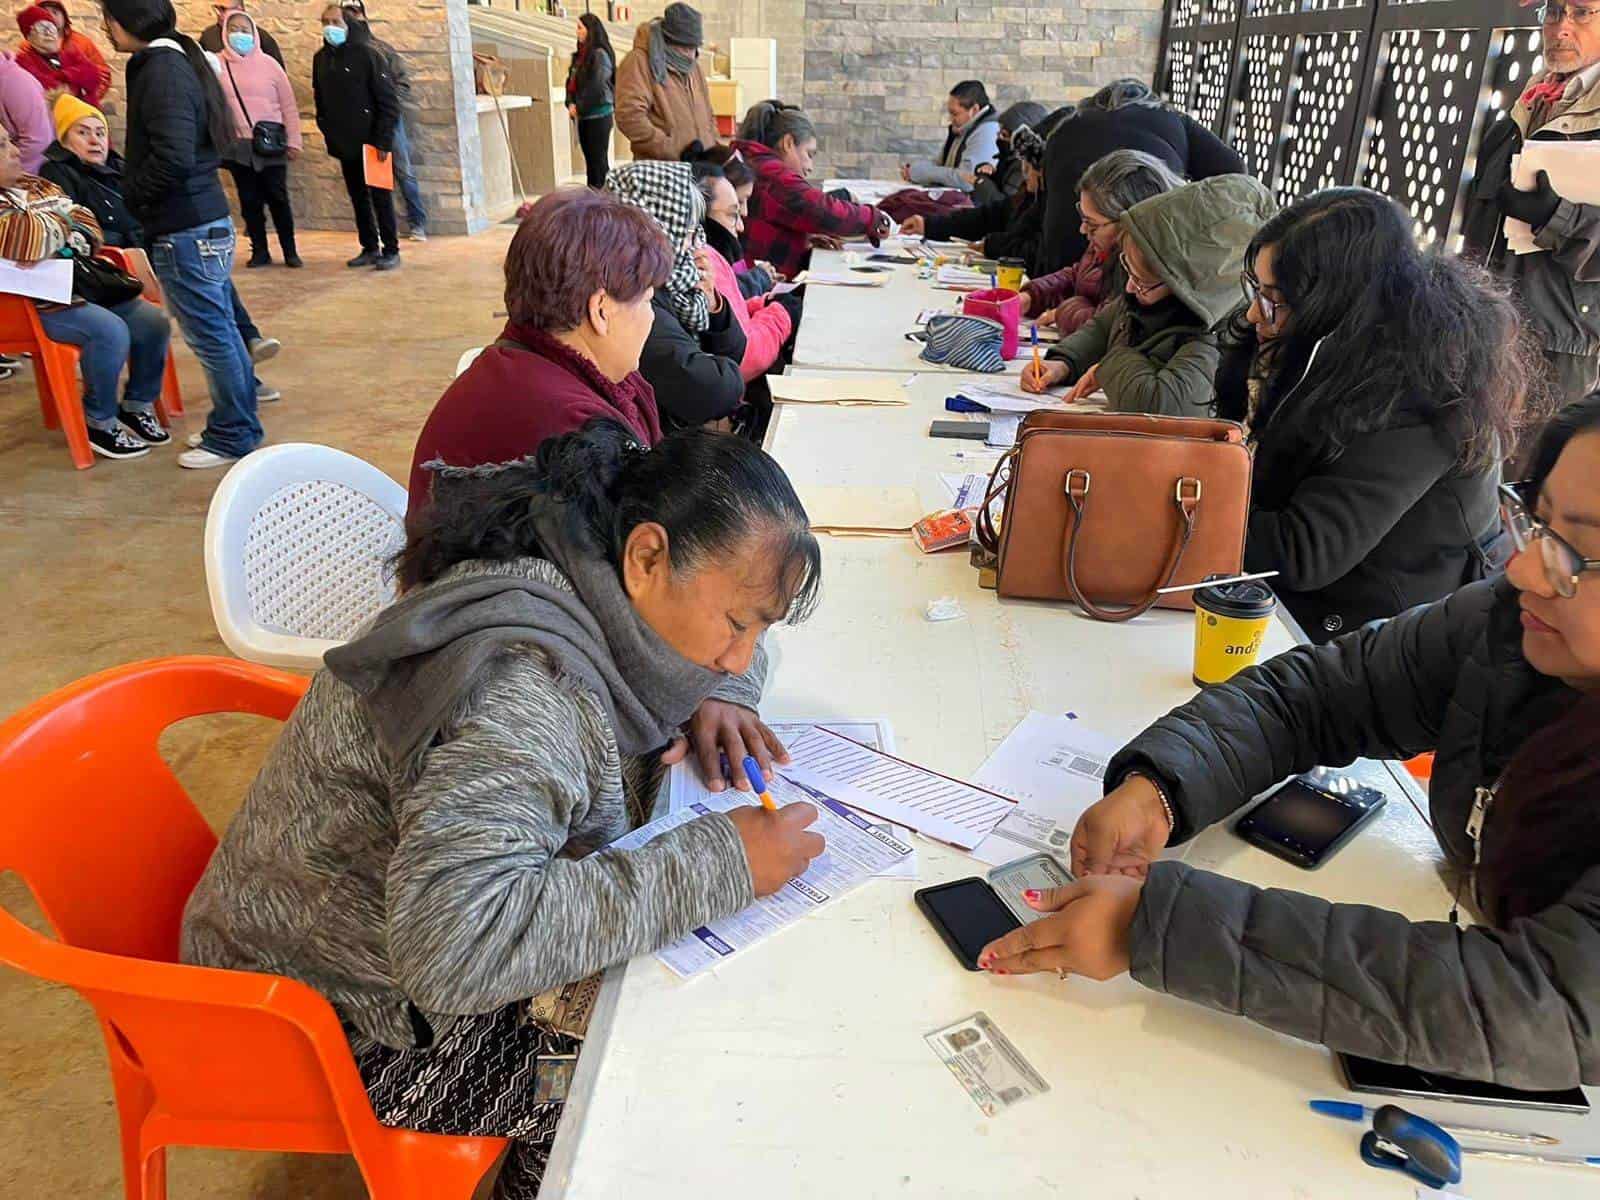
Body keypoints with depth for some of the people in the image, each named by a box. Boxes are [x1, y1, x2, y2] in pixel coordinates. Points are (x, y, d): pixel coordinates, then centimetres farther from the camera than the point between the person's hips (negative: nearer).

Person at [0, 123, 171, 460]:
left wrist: (76, 242, -8)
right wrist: (61, 223, -7)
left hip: (80, 287, 9)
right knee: (110, 332, -29)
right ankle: (99, 422, -11)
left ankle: (138, 404, 12)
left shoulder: (37, 186, 16)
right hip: (36, 305, -8)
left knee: (152, 320, -5)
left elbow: (86, 222, 15)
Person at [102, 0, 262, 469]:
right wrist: (135, 189, 13)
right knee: (221, 329, 15)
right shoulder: (180, 61, 13)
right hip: (208, 223, 10)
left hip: (185, 233, -10)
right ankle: (241, 425, 26)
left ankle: (231, 437, 10)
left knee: (211, 335, 0)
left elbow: (172, 158, -25)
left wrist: (128, 195, -9)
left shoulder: (161, 70, -16)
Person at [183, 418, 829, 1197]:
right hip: (352, 1025, -8)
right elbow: (457, 946, -46)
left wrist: (718, 699, -11)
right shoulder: (522, 687, -35)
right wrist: (718, 864, -39)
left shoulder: (574, 591, -8)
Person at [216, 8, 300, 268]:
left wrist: (293, 141, -2)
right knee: (249, 200, 4)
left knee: (277, 198, 2)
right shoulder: (218, 65, 3)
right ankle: (260, 251, 13)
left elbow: (288, 105, 3)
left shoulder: (268, 64, 2)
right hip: (238, 146, 1)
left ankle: (290, 251, 12)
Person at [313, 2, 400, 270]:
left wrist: (383, 140, -16)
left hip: (369, 142, -5)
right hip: (343, 144, 6)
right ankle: (370, 248, 16)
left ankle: (391, 250, 5)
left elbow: (389, 101, -11)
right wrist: (328, 133, 8)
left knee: (380, 197, -1)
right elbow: (320, 100, 16)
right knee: (358, 198, 9)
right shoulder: (321, 57, 8)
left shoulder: (366, 54, -8)